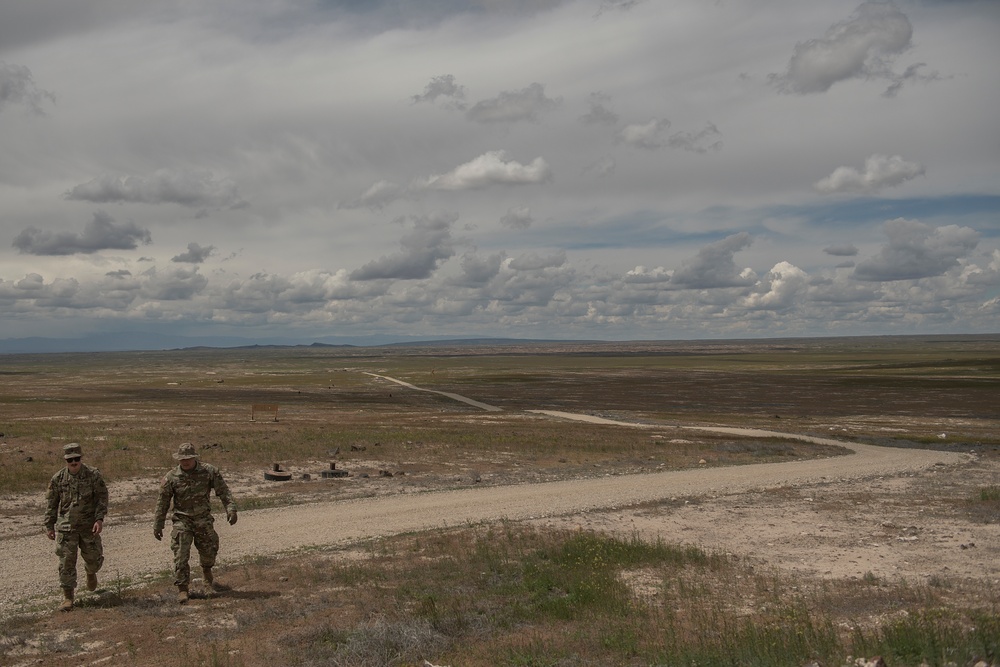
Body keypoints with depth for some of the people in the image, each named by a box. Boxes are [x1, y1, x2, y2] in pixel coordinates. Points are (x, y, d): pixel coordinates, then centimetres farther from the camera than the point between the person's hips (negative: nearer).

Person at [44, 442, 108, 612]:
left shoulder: (93, 475, -5)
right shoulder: (58, 479, -1)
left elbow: (102, 497, -6)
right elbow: (51, 503, 8)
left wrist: (99, 519, -16)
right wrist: (49, 525, 7)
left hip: (89, 526, 0)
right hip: (66, 527, 0)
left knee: (93, 558, 9)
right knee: (66, 562, -2)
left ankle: (91, 572, 45)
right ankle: (67, 597, 7)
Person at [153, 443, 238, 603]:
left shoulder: (209, 472, -8)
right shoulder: (171, 478, -8)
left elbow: (223, 492, -6)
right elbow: (162, 503, 0)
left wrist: (231, 509, -18)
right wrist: (157, 525, 3)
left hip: (204, 519, 2)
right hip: (182, 520, -2)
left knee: (209, 551, 14)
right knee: (181, 555, -10)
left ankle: (207, 572, 46)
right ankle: (182, 588, -2)